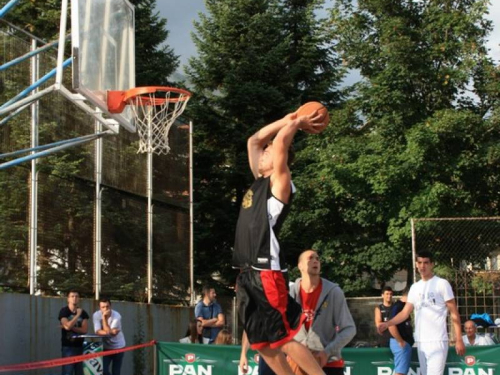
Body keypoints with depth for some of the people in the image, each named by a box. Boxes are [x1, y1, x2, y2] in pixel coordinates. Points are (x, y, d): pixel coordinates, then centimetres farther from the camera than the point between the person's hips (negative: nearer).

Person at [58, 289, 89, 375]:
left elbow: (84, 330, -5)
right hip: (68, 347, -4)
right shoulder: (64, 311, -5)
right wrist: (78, 315, -14)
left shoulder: (83, 313, 6)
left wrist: (71, 327, -15)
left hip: (79, 346, 4)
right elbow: (68, 326, -20)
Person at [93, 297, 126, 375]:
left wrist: (104, 317, -30)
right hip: (106, 347, 1)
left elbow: (108, 331, -26)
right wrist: (112, 332, -34)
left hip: (118, 347, -1)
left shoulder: (116, 316, -22)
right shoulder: (96, 315, -16)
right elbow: (98, 331, -23)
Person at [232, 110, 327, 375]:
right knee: (261, 342, 10)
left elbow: (280, 141, -15)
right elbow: (254, 141, 25)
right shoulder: (259, 182, 17)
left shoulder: (278, 182, -4)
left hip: (266, 275, -9)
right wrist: (288, 120, 23)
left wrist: (298, 123, 2)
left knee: (284, 339, -9)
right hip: (248, 274, 9)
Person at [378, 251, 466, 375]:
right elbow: (405, 313, 12)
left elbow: (454, 313, -3)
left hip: (437, 341, -6)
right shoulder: (415, 287, 14)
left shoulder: (442, 284, -2)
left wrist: (459, 339, -10)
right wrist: (387, 324, -5)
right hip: (421, 341, 6)